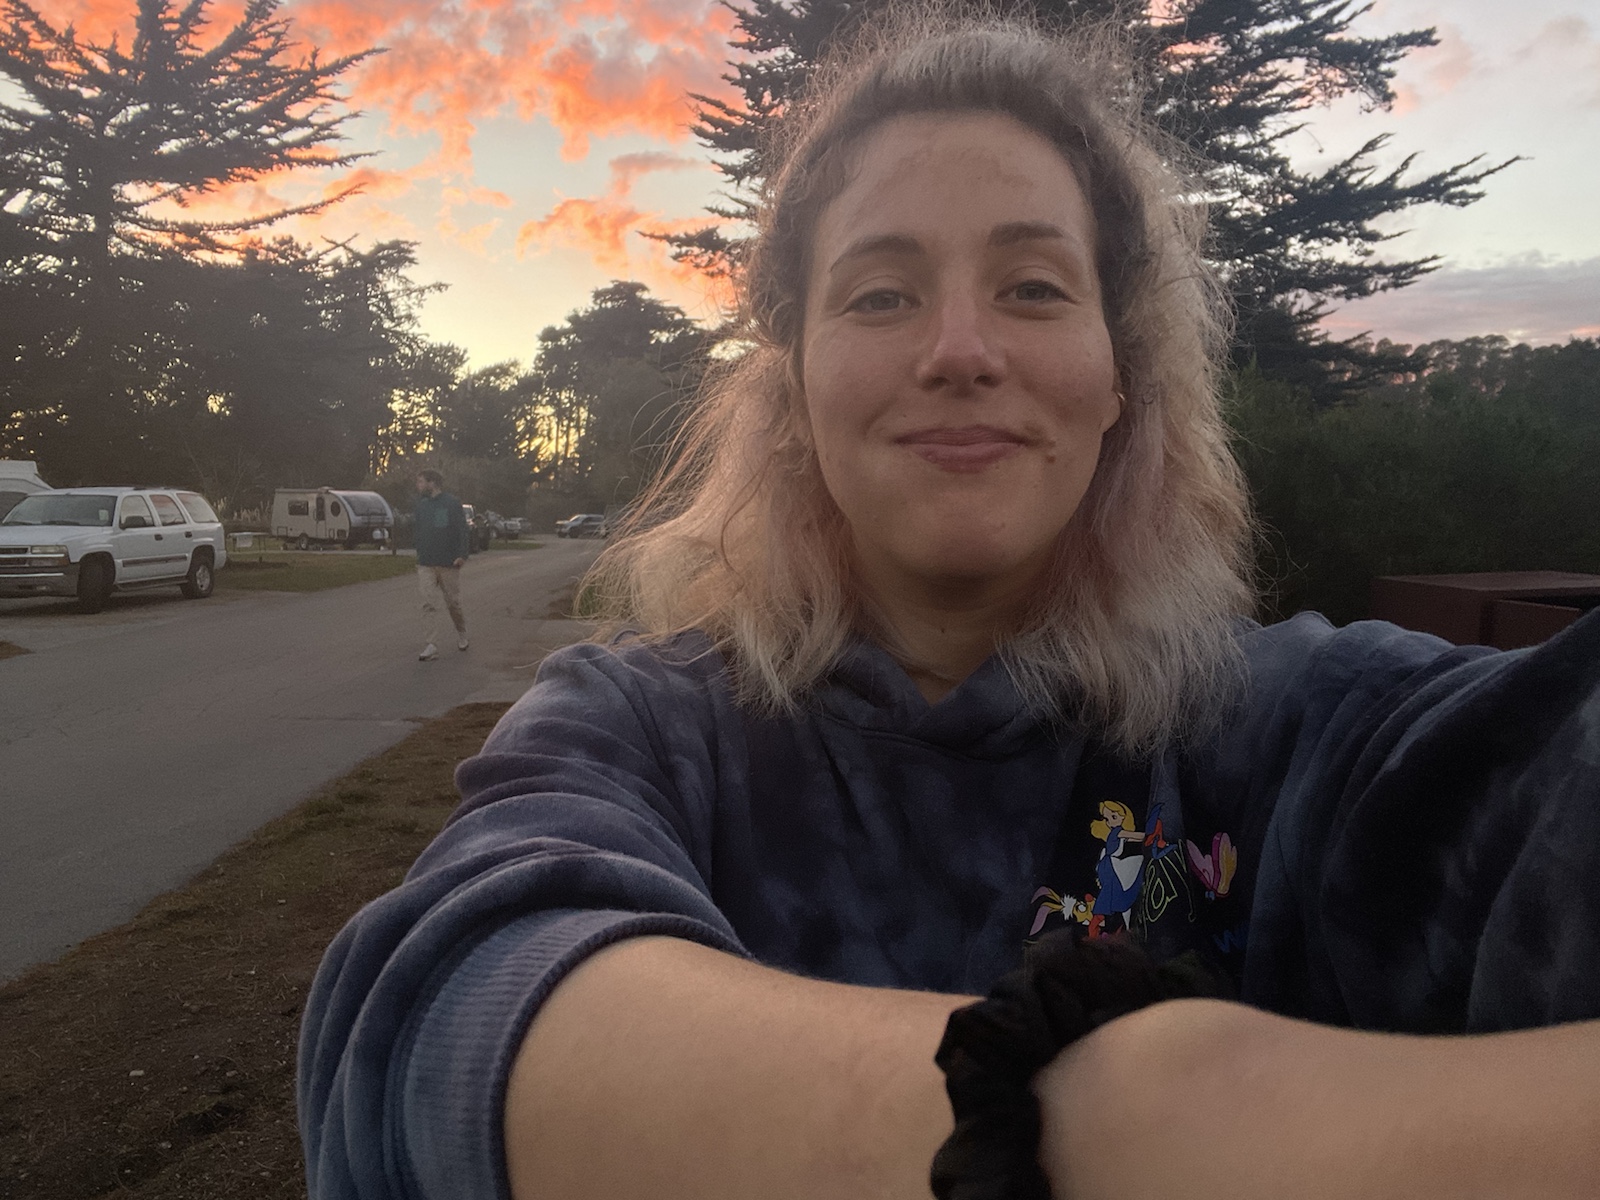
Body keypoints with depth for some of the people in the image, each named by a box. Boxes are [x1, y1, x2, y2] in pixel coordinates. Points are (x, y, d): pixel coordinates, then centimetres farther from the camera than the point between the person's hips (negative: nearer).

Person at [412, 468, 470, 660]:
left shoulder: (452, 503, -5)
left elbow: (463, 530, -7)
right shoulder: (421, 505, 9)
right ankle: (431, 646, -8)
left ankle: (461, 633, 34)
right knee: (429, 605, -6)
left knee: (453, 603, 8)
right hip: (426, 565, 3)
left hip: (449, 563, -3)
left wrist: (462, 555, -17)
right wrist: (419, 556, 7)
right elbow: (418, 531, 14)